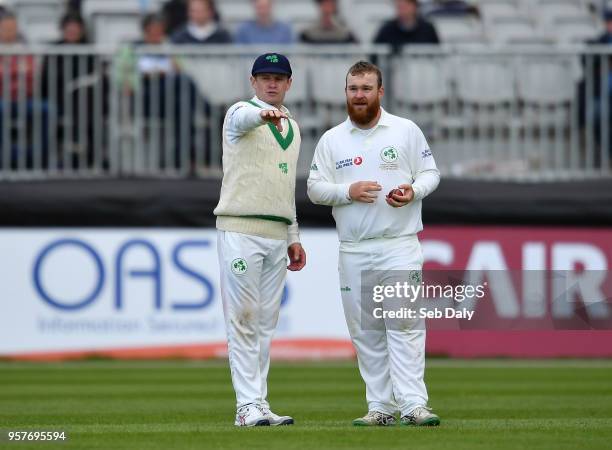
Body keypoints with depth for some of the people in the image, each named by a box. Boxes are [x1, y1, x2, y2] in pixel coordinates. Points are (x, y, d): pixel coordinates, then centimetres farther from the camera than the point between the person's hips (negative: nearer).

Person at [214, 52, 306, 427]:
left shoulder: (293, 127, 19)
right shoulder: (241, 114, -3)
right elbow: (244, 119, -30)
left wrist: (294, 237, 20)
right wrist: (265, 114, -53)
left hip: (276, 234, 7)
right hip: (240, 229, -7)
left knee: (266, 322, 6)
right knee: (243, 319, -8)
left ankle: (258, 404, 8)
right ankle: (248, 405, -11)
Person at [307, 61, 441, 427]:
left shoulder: (407, 131, 6)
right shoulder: (332, 140, 10)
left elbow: (430, 173, 8)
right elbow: (314, 187, 7)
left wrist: (414, 191, -13)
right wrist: (348, 191, -11)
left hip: (400, 246, -3)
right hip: (353, 251, 3)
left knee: (405, 325, -12)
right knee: (365, 332, 3)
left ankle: (413, 405, -16)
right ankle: (381, 407, 7)